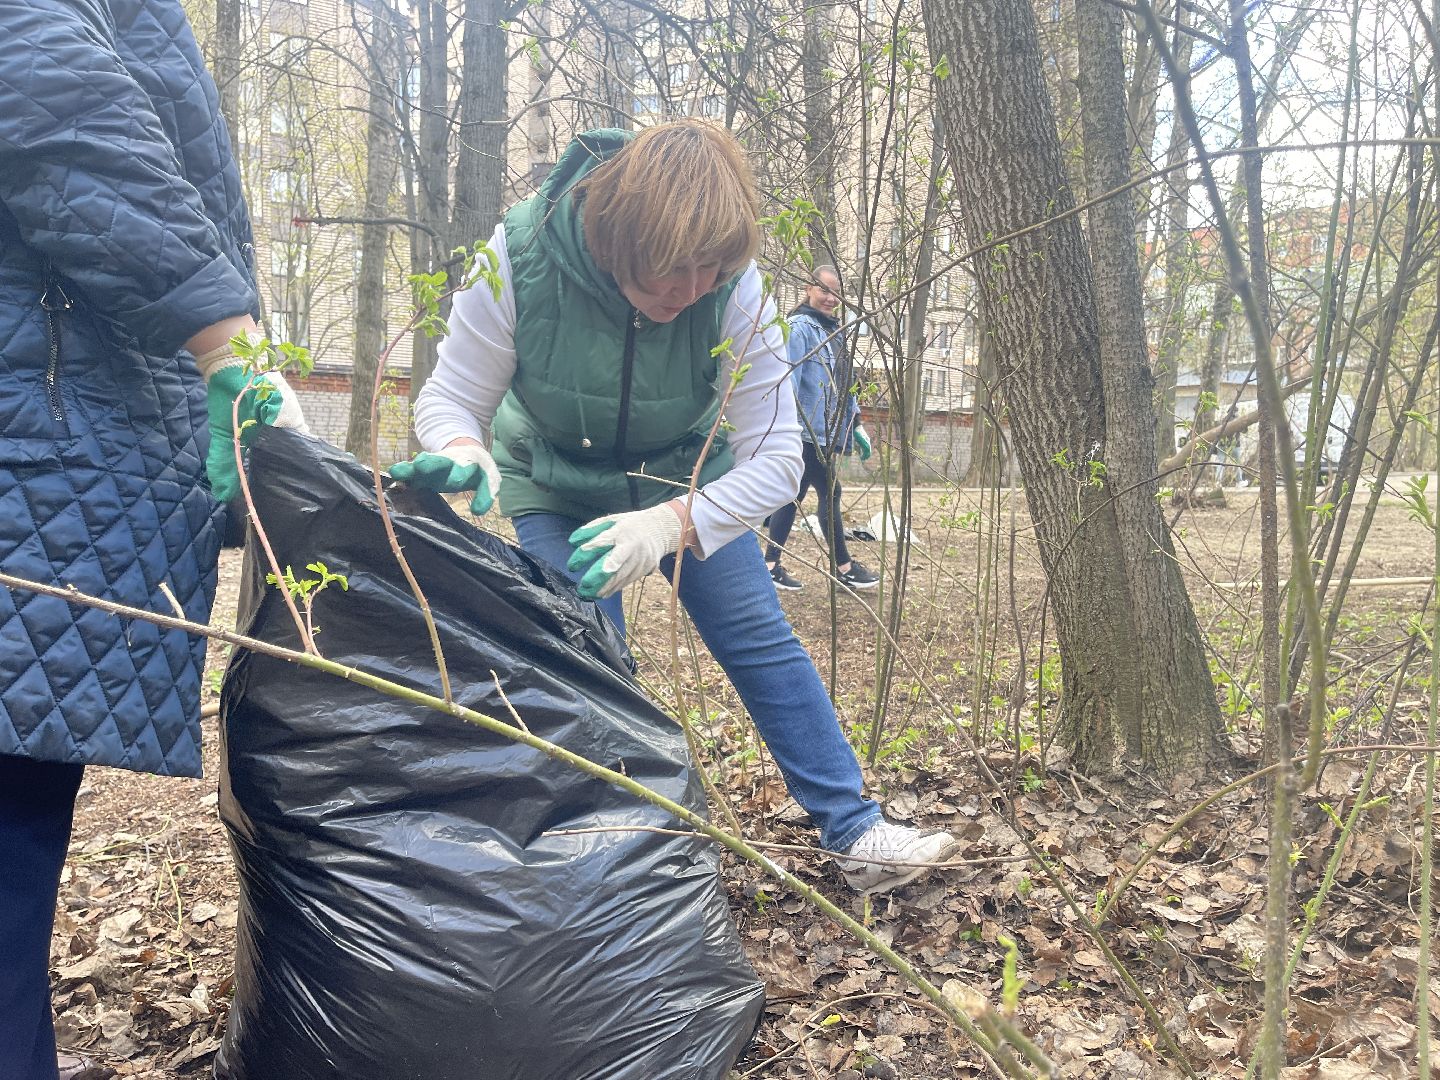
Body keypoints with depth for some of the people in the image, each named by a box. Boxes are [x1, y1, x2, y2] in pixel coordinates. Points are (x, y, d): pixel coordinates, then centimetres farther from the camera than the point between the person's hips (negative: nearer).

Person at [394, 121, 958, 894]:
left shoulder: (731, 287, -30)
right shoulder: (522, 257, -31)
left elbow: (775, 459, -28)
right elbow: (449, 397, -20)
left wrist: (666, 525, -45)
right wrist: (466, 454, -45)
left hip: (685, 477, 1)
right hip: (555, 489, 0)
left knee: (761, 640, -2)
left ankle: (854, 834, 8)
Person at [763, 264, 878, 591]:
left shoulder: (834, 331, 17)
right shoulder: (800, 328, -10)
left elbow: (844, 384, 22)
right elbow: (788, 382, -18)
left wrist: (856, 425, 19)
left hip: (826, 433, 9)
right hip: (806, 431, -9)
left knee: (794, 496, 10)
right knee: (830, 493, -4)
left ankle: (772, 564, 16)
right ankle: (844, 567, 6)